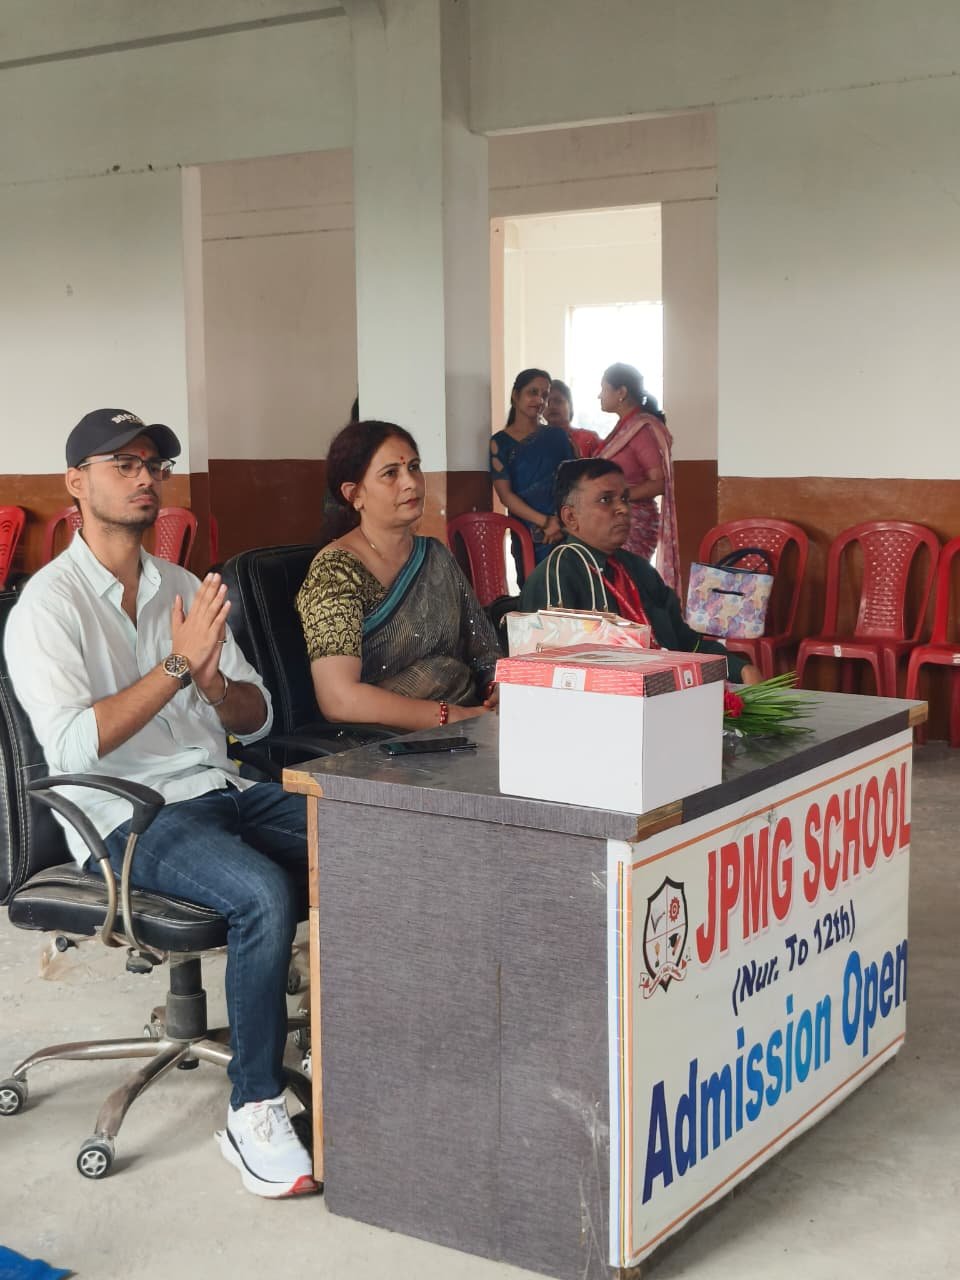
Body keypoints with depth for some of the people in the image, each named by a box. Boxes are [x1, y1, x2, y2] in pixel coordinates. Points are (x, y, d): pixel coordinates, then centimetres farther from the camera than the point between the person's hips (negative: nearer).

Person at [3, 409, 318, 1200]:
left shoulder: (185, 590, 15)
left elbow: (257, 719, 15)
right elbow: (75, 744, -18)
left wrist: (213, 682, -8)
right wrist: (178, 664, -21)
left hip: (221, 791, 6)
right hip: (126, 817, -6)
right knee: (265, 893, -33)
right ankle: (254, 1113, -18)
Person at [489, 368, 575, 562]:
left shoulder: (557, 435, 11)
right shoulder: (500, 442, 3)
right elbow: (505, 494, -5)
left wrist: (563, 523, -12)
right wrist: (545, 522, -15)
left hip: (566, 530, 2)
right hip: (527, 535, -2)